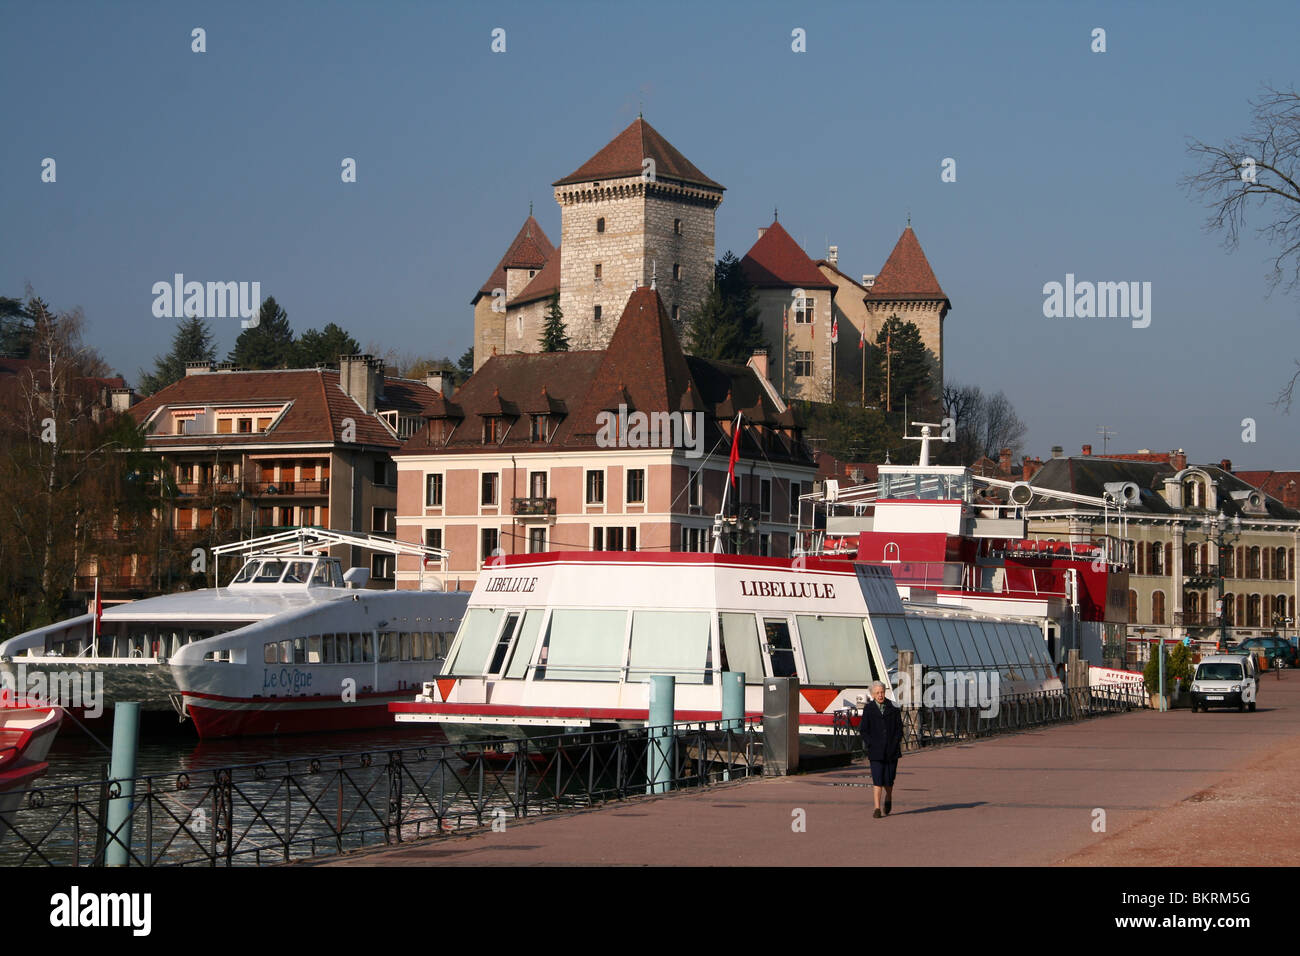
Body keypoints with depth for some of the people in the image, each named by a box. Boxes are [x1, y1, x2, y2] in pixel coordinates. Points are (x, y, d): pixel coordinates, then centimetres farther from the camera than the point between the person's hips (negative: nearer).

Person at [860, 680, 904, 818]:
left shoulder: (894, 708, 3)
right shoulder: (868, 709, 2)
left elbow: (899, 728, 7)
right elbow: (864, 730, 4)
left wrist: (895, 745, -3)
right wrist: (871, 746, -6)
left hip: (892, 750, 1)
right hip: (876, 752, -1)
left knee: (889, 779, 4)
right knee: (877, 779, -10)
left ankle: (888, 800, 33)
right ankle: (877, 808, -9)